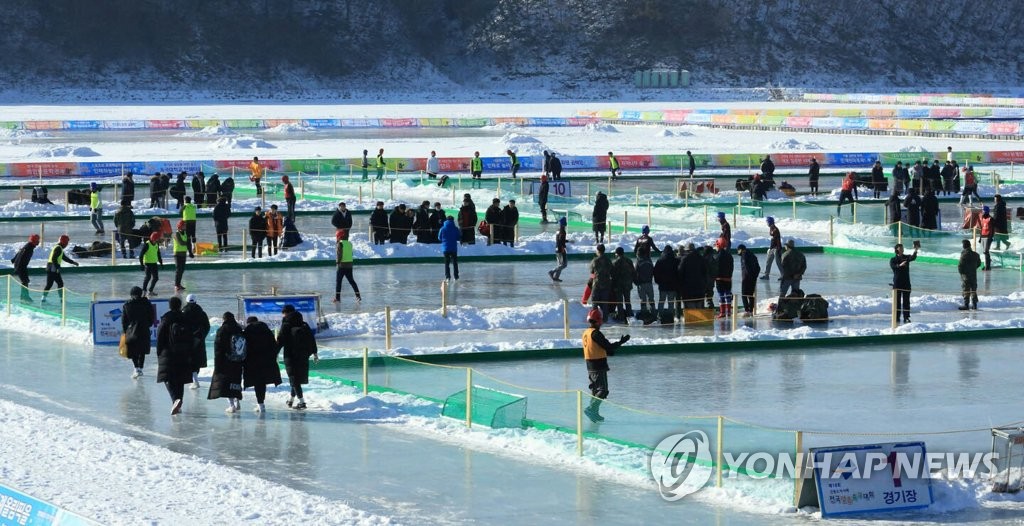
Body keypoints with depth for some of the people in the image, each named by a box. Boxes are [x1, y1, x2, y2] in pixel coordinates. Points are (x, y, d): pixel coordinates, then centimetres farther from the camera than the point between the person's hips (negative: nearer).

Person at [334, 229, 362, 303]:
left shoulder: (340, 243, -10)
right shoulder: (349, 243, 10)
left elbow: (339, 253, -17)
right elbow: (351, 254, 12)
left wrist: (337, 261, -3)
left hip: (342, 265, -6)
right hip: (349, 264, 6)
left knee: (338, 281, 2)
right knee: (351, 281, 13)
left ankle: (337, 297, -1)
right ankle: (358, 296, 9)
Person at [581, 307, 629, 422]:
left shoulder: (585, 333, 10)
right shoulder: (596, 333, -17)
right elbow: (609, 347, -17)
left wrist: (609, 351, 24)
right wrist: (621, 342, -4)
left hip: (590, 366, 9)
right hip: (599, 367, -9)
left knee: (595, 390, 15)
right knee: (602, 390, -7)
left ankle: (594, 413, 15)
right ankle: (591, 409, -19)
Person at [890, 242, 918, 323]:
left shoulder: (906, 257, 8)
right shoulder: (893, 259, 3)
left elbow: (913, 258, -14)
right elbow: (892, 266, -18)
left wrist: (915, 251, -34)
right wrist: (899, 265, -37)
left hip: (906, 283, 2)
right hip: (897, 282, -2)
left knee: (906, 301, -1)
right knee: (897, 301, 0)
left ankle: (906, 318, -1)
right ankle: (897, 317, 3)